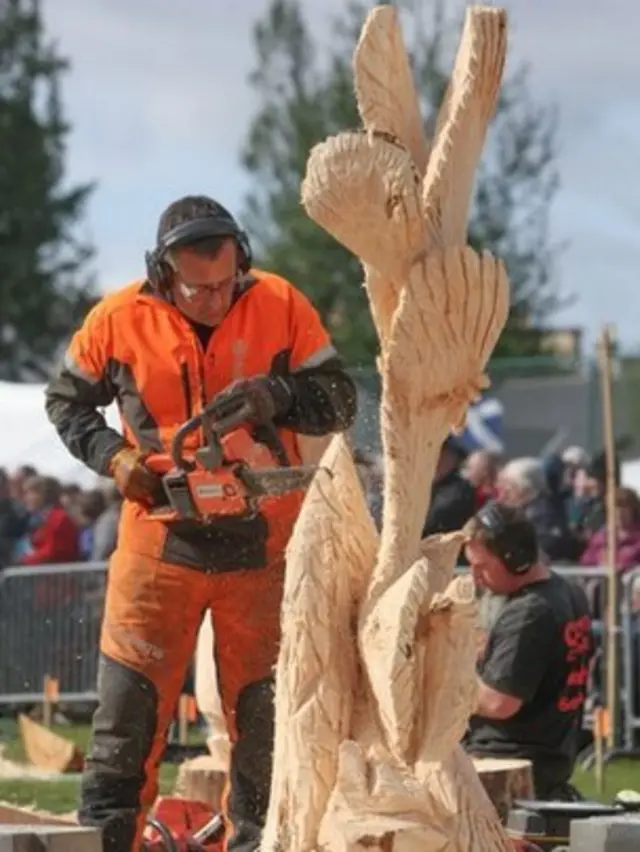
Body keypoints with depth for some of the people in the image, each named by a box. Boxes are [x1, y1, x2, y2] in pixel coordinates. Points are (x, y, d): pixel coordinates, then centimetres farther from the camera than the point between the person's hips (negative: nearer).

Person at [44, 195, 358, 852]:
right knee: (129, 699, -1)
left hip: (260, 545, 0)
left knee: (261, 708, 8)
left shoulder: (281, 307, -8)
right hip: (161, 543, 0)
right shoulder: (119, 320, -7)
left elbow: (339, 402, -4)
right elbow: (66, 402, 8)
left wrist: (275, 395, -23)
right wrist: (113, 457, -9)